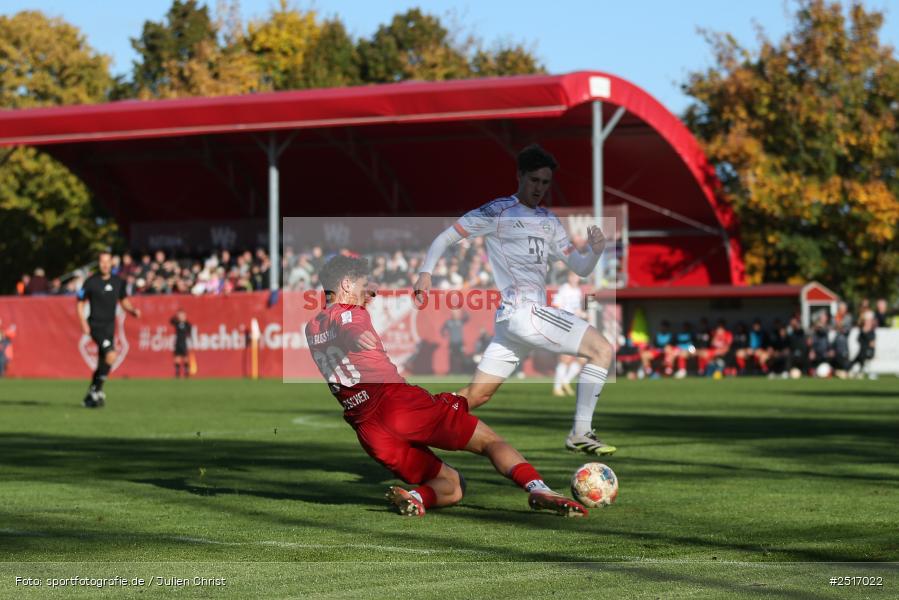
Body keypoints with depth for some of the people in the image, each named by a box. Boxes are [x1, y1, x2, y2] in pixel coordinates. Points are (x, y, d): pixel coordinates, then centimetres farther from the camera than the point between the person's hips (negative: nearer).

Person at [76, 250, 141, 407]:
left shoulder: (118, 282, 6)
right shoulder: (91, 282, -6)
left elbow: (123, 300, 19)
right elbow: (80, 303, 1)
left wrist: (133, 310, -1)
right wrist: (83, 322, -11)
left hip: (109, 326, 5)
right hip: (95, 325, -5)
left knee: (103, 363, 9)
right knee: (111, 355, -24)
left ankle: (91, 396, 23)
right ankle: (97, 390, -9)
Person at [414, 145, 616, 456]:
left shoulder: (549, 222, 21)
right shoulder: (497, 211, -1)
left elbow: (580, 268, 19)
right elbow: (445, 238, 0)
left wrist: (595, 250, -3)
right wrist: (426, 273, -15)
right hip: (520, 311, -8)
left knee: (477, 395, 5)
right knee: (602, 349, -11)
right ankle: (580, 434, -9)